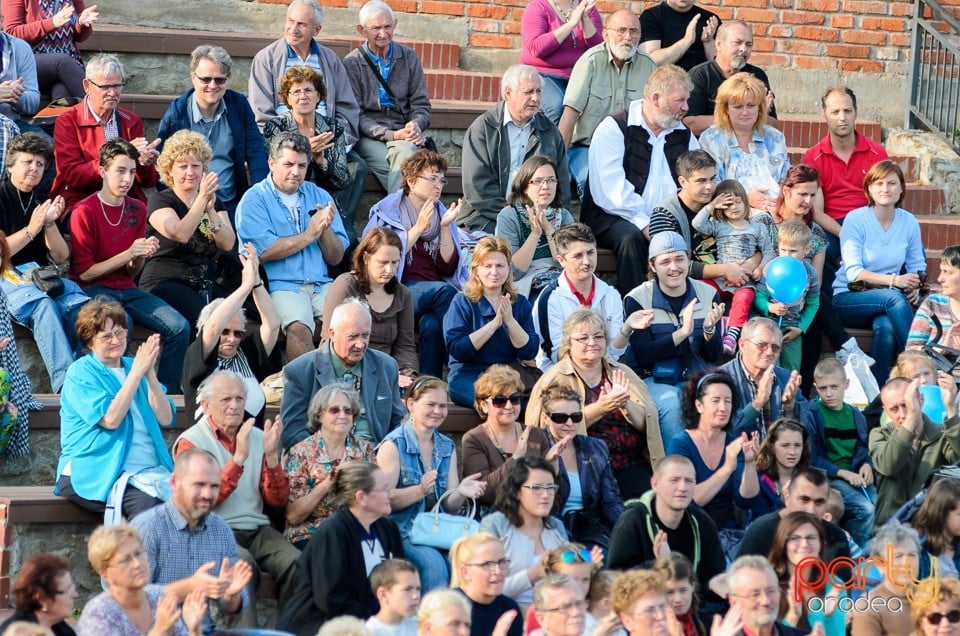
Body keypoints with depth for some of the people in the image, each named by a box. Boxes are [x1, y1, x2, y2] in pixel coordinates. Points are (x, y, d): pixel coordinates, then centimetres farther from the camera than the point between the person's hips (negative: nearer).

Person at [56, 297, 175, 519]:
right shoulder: (81, 373, 2)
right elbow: (111, 418, -14)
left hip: (148, 471, 5)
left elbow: (165, 419, 7)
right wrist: (137, 372, -11)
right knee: (147, 504, -35)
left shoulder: (134, 367, 19)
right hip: (96, 474, -5)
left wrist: (150, 373, -5)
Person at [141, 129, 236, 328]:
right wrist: (202, 199, -22)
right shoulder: (159, 200, 4)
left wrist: (210, 210, -14)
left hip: (206, 284, 5)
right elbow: (180, 235, -17)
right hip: (165, 283, -5)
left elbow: (228, 244, 0)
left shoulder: (215, 201, 17)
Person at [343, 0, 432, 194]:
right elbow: (355, 116, -2)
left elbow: (421, 105, 12)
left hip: (403, 136, 2)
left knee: (405, 150, -36)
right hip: (369, 139, -2)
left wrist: (416, 125, -12)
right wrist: (391, 135, -15)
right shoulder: (352, 63, 3)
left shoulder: (409, 58, 12)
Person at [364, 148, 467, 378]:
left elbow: (448, 268, 9)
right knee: (444, 291, -33)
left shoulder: (441, 214, 18)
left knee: (431, 323, -34)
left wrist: (445, 227, -3)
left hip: (434, 293, 3)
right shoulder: (387, 211, 8)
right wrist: (419, 228, -9)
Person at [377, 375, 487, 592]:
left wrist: (461, 492, -11)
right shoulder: (394, 444, -4)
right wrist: (420, 491, -26)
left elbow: (449, 506, 11)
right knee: (433, 562, -33)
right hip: (401, 531, -5)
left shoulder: (447, 447, 14)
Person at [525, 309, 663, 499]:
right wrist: (599, 408, -19)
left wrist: (625, 404, -14)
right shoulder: (557, 378, 5)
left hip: (630, 465, 4)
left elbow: (648, 422, 7)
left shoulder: (621, 373, 17)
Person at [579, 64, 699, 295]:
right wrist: (644, 224, -24)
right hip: (613, 219, -4)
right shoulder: (613, 129, -2)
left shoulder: (684, 136, 17)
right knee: (631, 237, -36)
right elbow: (610, 191, -14)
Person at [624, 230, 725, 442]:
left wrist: (709, 330, -18)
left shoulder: (708, 294, 4)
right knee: (671, 405, -35)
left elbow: (714, 357, 5)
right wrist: (683, 332, -24)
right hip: (654, 379, -2)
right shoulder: (637, 300, -4)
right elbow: (642, 356, -13)